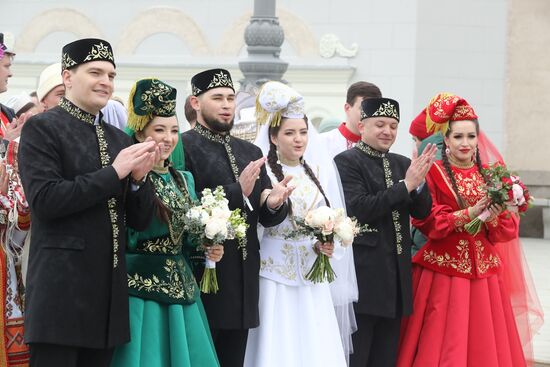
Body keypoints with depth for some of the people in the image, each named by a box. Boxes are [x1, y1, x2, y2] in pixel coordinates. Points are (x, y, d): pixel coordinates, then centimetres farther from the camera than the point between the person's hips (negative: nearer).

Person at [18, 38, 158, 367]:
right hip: (62, 289, -6)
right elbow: (44, 200, -15)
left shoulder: (120, 140, 16)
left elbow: (140, 221, 15)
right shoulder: (42, 128, -3)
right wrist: (114, 173, -15)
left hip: (109, 294, 6)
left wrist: (138, 178, -5)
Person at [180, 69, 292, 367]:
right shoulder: (182, 147, -5)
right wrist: (237, 191, -20)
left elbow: (268, 218, 13)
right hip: (202, 278, -6)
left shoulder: (250, 152, 16)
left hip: (243, 283, 6)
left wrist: (274, 203, -10)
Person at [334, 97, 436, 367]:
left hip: (396, 274, 7)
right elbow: (358, 209, -18)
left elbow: (422, 211, 8)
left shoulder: (402, 164, 13)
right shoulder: (346, 162, -6)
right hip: (363, 276, -7)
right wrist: (405, 185, -19)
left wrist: (419, 181, -11)